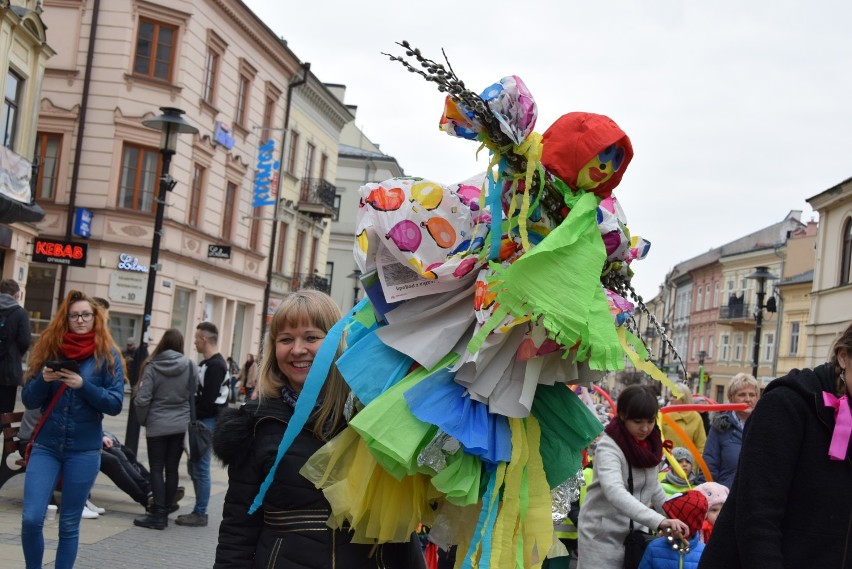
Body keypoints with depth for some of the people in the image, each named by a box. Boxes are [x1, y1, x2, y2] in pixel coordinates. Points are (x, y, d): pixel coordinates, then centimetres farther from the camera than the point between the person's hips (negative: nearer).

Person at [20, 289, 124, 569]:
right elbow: (28, 400, 4)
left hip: (84, 450, -1)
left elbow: (115, 404, -7)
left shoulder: (107, 355, -2)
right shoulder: (49, 348, 3)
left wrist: (83, 385, -20)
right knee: (31, 519, -7)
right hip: (46, 446, 1)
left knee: (69, 525, 6)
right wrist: (44, 380, -17)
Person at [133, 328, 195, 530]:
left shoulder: (153, 366, -10)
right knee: (172, 469, 10)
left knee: (157, 469, 2)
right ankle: (164, 509, 17)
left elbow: (142, 399, -11)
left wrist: (143, 420, 6)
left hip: (157, 426, -3)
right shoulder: (189, 366, -3)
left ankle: (158, 515, 0)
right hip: (181, 426, 3)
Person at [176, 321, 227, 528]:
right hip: (200, 422, 10)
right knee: (194, 466, 14)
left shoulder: (216, 365, -16)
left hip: (206, 423, -10)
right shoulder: (207, 363, 16)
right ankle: (198, 510, 21)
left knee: (201, 468, -5)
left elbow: (208, 400, -21)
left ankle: (200, 514, 2)